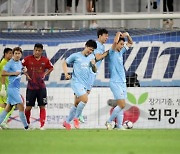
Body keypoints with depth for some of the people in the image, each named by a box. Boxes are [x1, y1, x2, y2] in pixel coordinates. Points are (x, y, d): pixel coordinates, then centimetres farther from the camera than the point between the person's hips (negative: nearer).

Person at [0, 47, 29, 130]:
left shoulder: (20, 62, 12)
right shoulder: (10, 63, -12)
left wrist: (24, 70, 7)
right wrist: (14, 73, -19)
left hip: (17, 88, 9)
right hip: (12, 88, -9)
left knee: (8, 107, 12)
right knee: (21, 106, -11)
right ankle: (26, 126, -8)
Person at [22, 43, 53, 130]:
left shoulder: (45, 60, 1)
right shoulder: (28, 59, -5)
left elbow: (51, 68, 17)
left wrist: (45, 74, 3)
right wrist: (26, 74, -7)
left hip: (41, 87, 1)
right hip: (31, 86, -1)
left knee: (42, 107, -2)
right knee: (28, 107, 2)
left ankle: (42, 125, 1)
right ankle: (27, 124, 22)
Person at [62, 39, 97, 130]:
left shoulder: (92, 57, 13)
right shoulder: (76, 56, -2)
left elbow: (95, 71, 17)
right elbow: (64, 63, 7)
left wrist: (93, 65, -5)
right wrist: (66, 73, -8)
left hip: (85, 84, 6)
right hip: (76, 82, -6)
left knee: (77, 105, 9)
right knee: (85, 99, -23)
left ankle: (67, 122, 23)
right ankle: (76, 118, -6)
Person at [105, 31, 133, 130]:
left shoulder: (121, 52, 14)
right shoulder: (112, 53, -8)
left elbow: (130, 43, 27)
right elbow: (115, 41, -28)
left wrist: (127, 35, 8)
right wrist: (118, 34, -9)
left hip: (122, 83, 8)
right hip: (115, 83, -8)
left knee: (121, 106, 4)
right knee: (122, 105, -14)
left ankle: (120, 126, 4)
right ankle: (109, 121, -1)